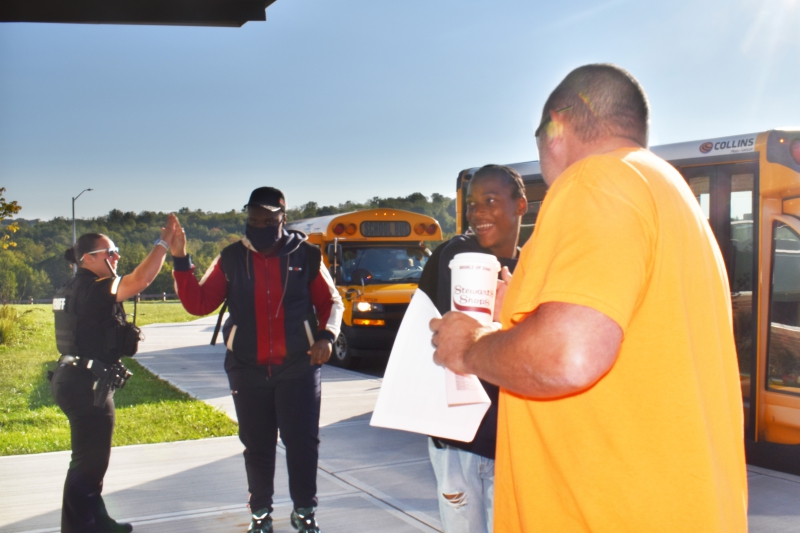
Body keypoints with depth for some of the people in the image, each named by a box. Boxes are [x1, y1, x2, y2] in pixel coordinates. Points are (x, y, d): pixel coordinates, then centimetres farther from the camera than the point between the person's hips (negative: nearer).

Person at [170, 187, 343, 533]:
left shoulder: (305, 256, -1)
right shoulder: (231, 260, 2)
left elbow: (331, 302, 6)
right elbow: (198, 303, -2)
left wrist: (327, 335, -12)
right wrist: (180, 260, -11)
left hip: (298, 368, -1)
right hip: (248, 371, 1)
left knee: (302, 441, 3)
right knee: (257, 445, 11)